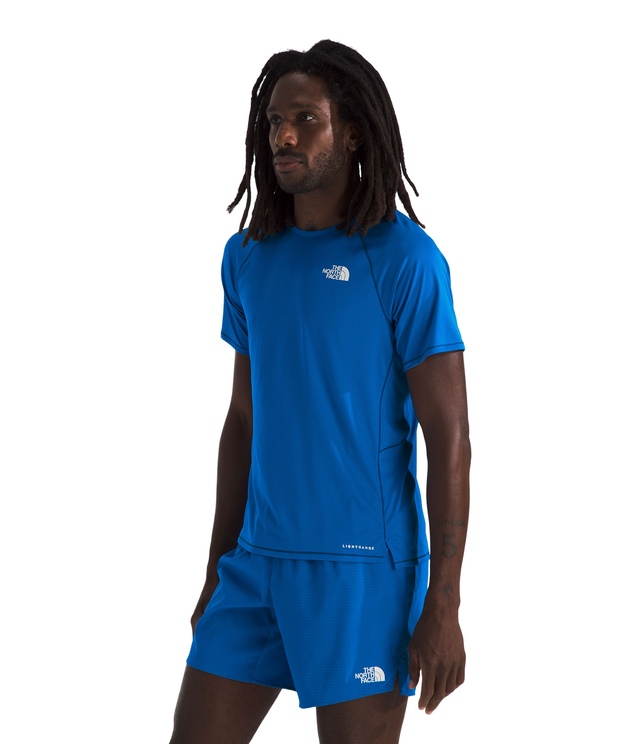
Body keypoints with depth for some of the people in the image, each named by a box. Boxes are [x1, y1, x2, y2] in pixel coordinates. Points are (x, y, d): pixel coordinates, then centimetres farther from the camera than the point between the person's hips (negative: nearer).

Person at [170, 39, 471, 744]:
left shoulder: (404, 258, -9)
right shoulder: (248, 255, 9)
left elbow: (449, 436, -10)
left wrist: (442, 605, -13)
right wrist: (217, 571, 16)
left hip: (363, 566, -5)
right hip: (258, 557, 6)